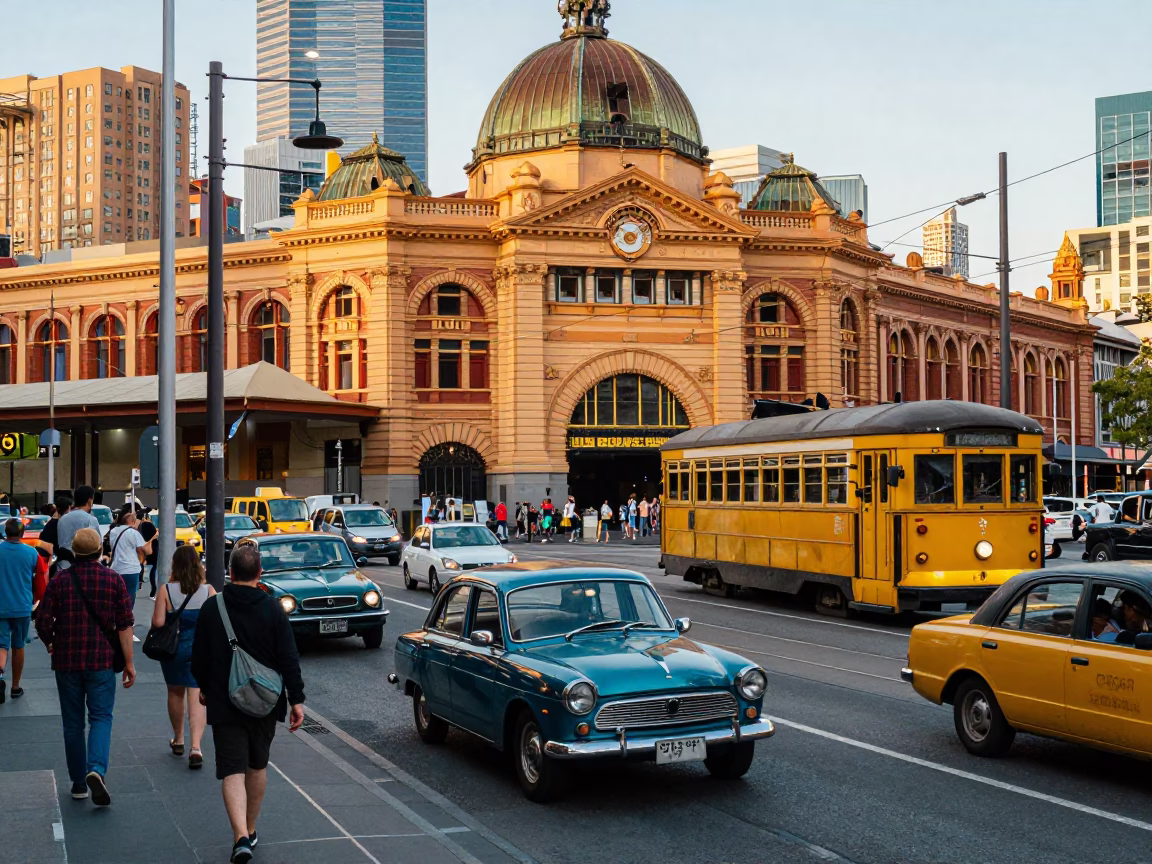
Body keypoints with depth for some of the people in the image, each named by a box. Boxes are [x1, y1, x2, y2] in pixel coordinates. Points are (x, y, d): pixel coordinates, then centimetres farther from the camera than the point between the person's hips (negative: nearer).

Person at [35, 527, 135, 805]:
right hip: (101, 660, -1)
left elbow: (42, 621, -2)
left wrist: (51, 644, 18)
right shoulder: (113, 580, -3)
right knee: (101, 717, 4)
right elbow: (124, 625, -5)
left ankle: (78, 783, 17)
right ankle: (96, 770, -20)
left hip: (66, 661, 1)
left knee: (73, 722, 11)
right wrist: (129, 662, 1)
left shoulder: (60, 581, -2)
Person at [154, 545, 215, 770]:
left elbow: (158, 622, -13)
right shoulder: (208, 590, -7)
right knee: (197, 699, -1)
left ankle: (178, 740, 35)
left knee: (175, 693, 21)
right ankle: (195, 747, -15)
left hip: (173, 649, 0)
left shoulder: (166, 590, -9)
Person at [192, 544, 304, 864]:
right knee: (258, 765, 19)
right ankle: (250, 830, 31)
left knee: (232, 770, -4)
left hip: (224, 704, -1)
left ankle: (241, 836, -21)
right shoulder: (273, 609, -5)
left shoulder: (211, 607, -4)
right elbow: (289, 659, -6)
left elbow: (199, 657, 4)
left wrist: (204, 688, 21)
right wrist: (296, 699, -1)